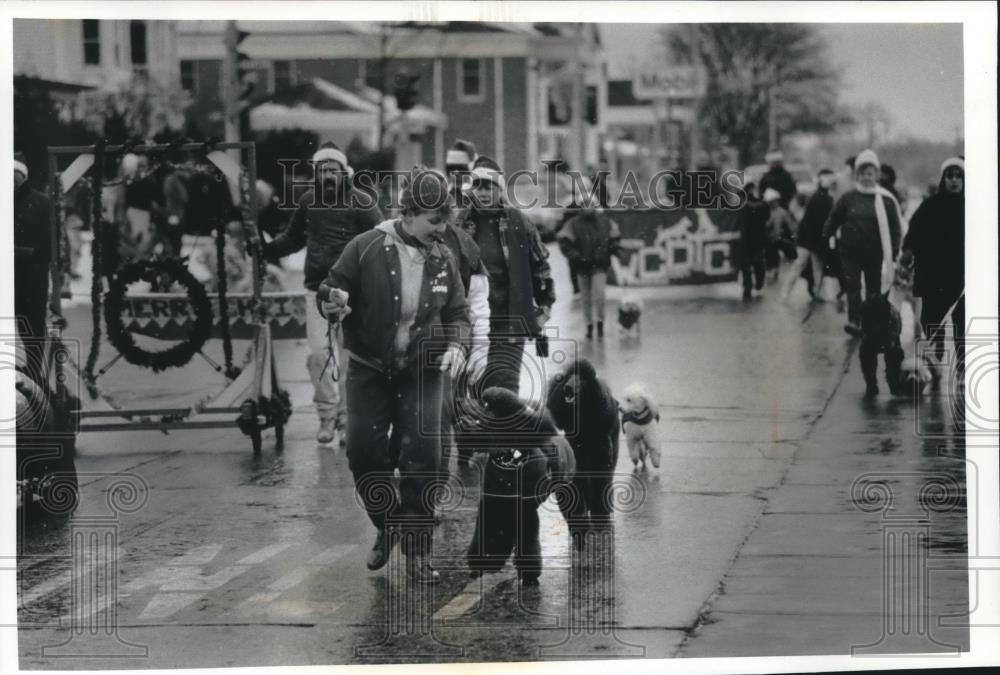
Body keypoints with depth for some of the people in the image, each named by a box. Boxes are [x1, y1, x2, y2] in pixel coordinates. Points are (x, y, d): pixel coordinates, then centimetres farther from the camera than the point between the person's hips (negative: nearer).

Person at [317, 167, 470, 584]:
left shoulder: (443, 260, 0)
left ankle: (417, 550, 6)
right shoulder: (367, 249, -10)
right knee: (364, 454, -4)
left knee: (422, 458, -6)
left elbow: (458, 313, 10)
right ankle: (388, 526, 24)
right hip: (369, 372, -1)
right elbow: (329, 293, -2)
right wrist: (333, 304, -26)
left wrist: (456, 345, -9)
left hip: (422, 374, 1)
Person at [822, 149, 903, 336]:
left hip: (875, 254, 0)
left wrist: (893, 251, -3)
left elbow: (895, 227, 2)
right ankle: (854, 321, -14)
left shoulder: (886, 200, -1)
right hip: (850, 252, 0)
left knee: (874, 288, 6)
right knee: (852, 285, -11)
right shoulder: (848, 198, 1)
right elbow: (833, 220, 11)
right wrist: (824, 239, 8)